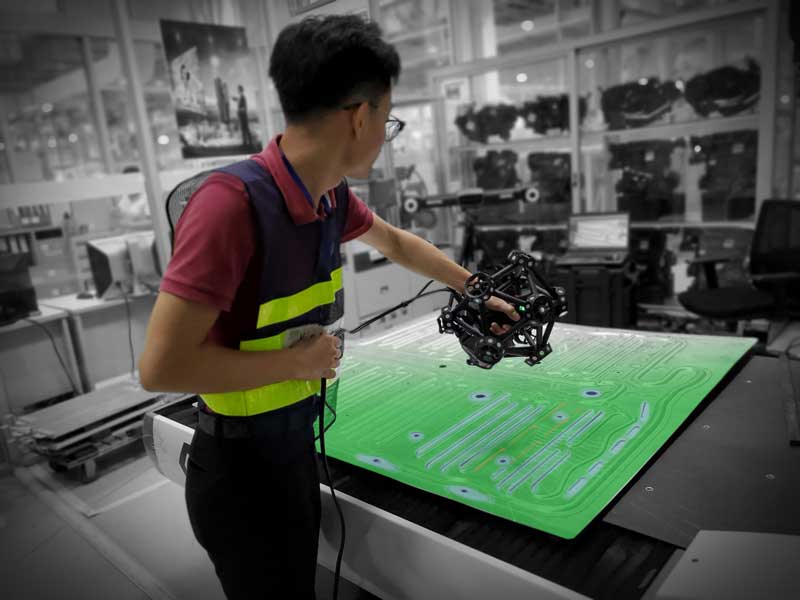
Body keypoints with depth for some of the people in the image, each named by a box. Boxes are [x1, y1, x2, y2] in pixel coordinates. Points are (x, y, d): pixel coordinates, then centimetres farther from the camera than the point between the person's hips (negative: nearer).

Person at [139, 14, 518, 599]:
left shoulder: (332, 196, -3)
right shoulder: (233, 200, -29)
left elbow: (398, 244, 17)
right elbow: (162, 365, -29)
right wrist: (299, 360, -20)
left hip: (297, 443, 7)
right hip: (242, 468, -7)